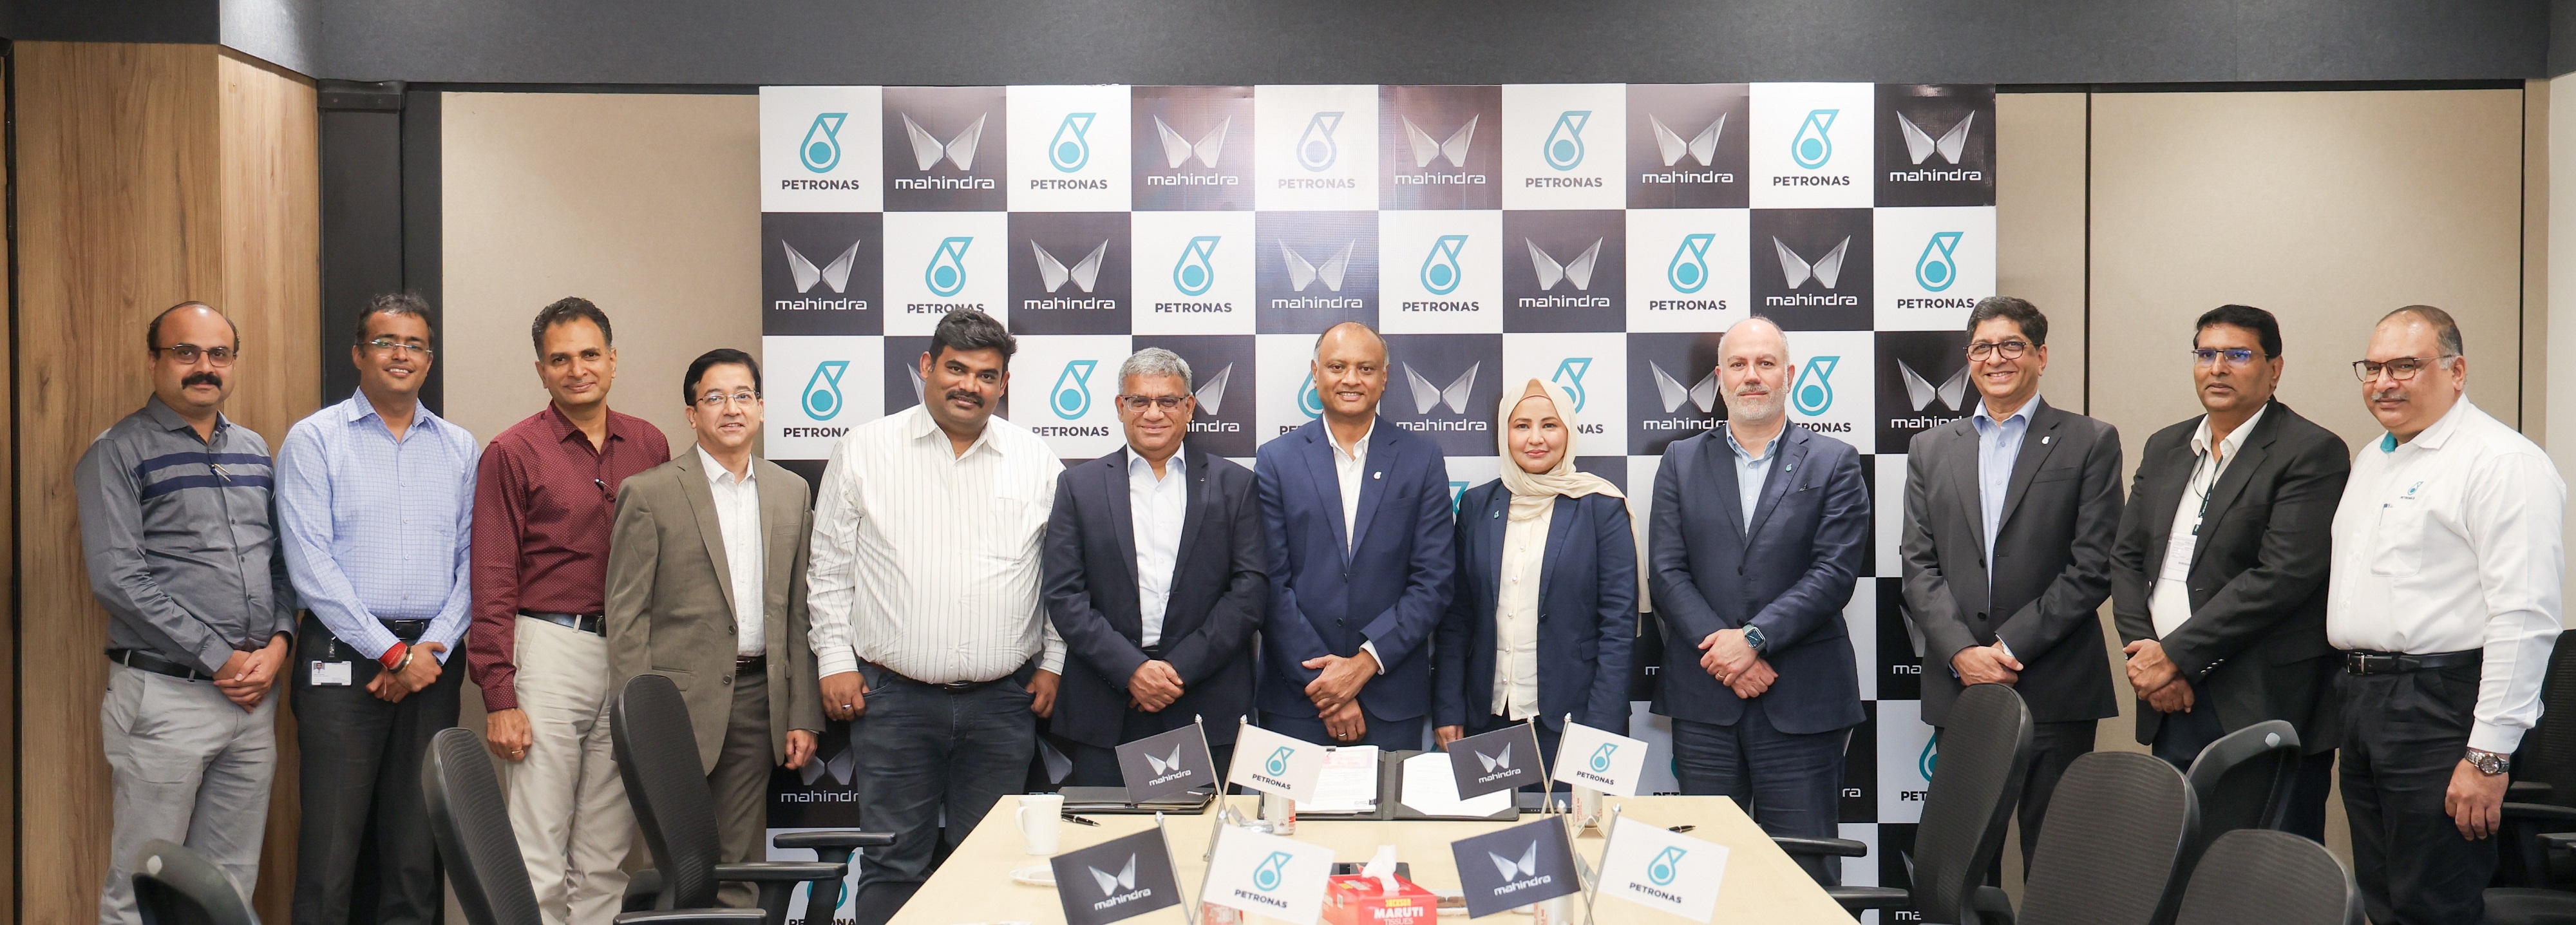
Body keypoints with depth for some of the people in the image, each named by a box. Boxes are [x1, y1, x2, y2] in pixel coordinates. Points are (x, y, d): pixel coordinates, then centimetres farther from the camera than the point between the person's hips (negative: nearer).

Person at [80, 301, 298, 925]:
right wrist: (221, 659, -14)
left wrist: (278, 641, -3)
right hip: (165, 696, -5)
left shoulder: (255, 451, 14)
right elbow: (117, 578, -12)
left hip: (255, 695, 5)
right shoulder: (118, 454, -4)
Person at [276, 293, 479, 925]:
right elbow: (310, 565, -7)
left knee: (418, 844, 8)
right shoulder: (314, 439, 0)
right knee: (332, 844, -3)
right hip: (344, 656, -3)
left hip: (432, 658, 3)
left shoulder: (460, 449, 11)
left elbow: (472, 560, 7)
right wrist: (392, 653, -11)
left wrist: (434, 647, -6)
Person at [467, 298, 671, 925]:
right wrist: (499, 698, -9)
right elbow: (493, 584, -4)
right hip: (549, 651, -4)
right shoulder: (513, 453, -1)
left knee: (608, 855, 9)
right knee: (537, 856, -2)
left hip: (632, 658, 4)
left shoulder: (649, 445, 10)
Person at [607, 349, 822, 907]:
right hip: (682, 698, -4)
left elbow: (799, 612, 11)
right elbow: (626, 616, -4)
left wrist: (803, 715, 7)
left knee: (740, 871, 10)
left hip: (758, 695, 4)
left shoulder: (791, 492, 10)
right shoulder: (649, 494, -3)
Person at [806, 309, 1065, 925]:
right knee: (892, 863, 3)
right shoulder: (865, 450, 3)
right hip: (893, 697, -1)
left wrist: (1054, 663, 5)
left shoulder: (1036, 460, 6)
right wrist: (835, 660, -1)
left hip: (1003, 701, 2)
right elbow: (830, 568, 5)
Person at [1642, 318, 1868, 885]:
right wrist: (1722, 650, -11)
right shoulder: (1682, 463, 11)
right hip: (1704, 701, 2)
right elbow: (1666, 572, 2)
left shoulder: (1833, 464, 6)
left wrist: (1753, 638, -15)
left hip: (1801, 705, -2)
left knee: (1805, 874, 2)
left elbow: (1835, 572, -5)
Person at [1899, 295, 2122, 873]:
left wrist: (2010, 645, -11)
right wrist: (1961, 652, -9)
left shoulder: (2090, 443, 4)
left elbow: (2092, 568, -4)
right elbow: (1918, 565, 5)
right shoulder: (1931, 449, 13)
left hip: (2054, 692, -3)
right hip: (1955, 686, 3)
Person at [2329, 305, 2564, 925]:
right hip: (2361, 698, 9)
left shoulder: (2502, 462, -12)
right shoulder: (2373, 459, 17)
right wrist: (2353, 685, 18)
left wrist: (2490, 756, -21)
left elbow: (2524, 617, -19)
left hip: (2438, 705, -8)